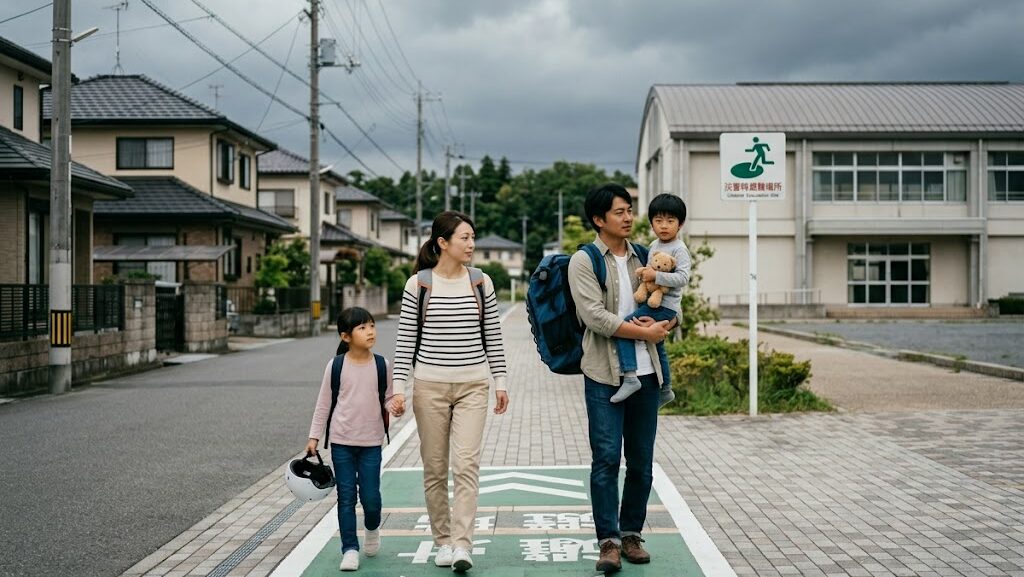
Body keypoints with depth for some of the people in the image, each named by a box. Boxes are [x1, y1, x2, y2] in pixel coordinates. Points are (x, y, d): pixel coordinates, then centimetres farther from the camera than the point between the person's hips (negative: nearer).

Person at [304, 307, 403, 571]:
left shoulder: (381, 365, -2)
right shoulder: (336, 366, -5)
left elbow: (389, 397, 8)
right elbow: (323, 403, 2)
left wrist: (395, 407, -15)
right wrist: (314, 436, 2)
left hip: (371, 442, 1)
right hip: (342, 441, 0)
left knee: (370, 497, 0)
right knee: (346, 497, 3)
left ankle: (372, 529, 31)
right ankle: (350, 548, 13)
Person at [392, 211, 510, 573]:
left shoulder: (481, 282, 5)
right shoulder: (418, 284, -1)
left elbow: (492, 336, 9)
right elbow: (406, 339, 1)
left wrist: (501, 381, 7)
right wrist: (399, 386, -5)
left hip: (472, 385, 1)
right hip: (430, 385, 0)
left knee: (466, 464, -11)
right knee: (435, 468, 6)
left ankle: (462, 546, -12)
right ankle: (443, 541, 19)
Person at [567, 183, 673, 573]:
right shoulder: (584, 261, -2)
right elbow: (595, 315, -13)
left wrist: (662, 324, -5)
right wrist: (644, 332, -11)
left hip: (645, 373, 5)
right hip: (604, 374, -5)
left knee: (641, 461, 8)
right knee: (606, 458, -6)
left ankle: (631, 534, 20)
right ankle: (609, 541, 1)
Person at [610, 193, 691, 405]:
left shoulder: (679, 249, -12)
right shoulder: (654, 245, 14)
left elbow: (683, 277, -24)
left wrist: (656, 275, -28)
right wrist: (644, 273, 7)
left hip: (665, 306, -10)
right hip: (652, 302, 10)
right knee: (657, 345, 22)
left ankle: (630, 377, -25)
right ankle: (665, 389, 38)